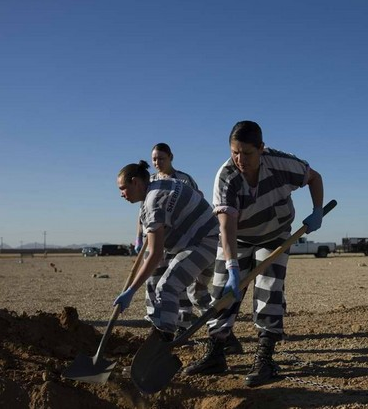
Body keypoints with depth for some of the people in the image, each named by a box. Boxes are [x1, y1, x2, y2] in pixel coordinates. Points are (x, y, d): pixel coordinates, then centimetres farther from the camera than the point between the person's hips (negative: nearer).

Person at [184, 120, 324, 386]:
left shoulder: (281, 163, -26)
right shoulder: (225, 178, -30)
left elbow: (314, 177, -5)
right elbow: (227, 226, -39)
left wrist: (317, 212, -16)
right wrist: (233, 268, -48)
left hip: (274, 237, 0)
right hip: (237, 240, 0)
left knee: (270, 293, -11)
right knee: (224, 293, -2)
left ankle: (265, 360, -3)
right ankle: (215, 356, 9)